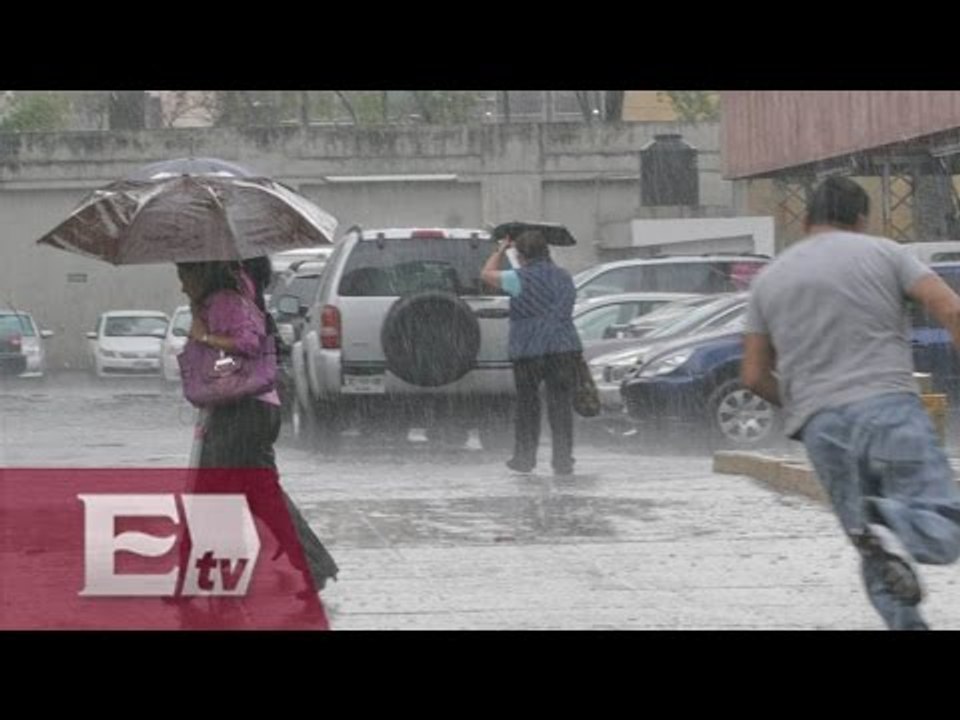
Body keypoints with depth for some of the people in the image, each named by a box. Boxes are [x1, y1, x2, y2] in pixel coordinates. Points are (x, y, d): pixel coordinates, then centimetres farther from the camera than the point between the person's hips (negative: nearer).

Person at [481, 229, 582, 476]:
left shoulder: (522, 279, -8)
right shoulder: (564, 277, 11)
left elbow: (487, 274, 4)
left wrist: (500, 251, 19)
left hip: (529, 351, -4)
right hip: (565, 348, 4)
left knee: (527, 405, 10)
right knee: (561, 406, 4)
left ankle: (524, 458, 16)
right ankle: (563, 461, 2)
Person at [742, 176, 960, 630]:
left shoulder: (769, 279, 18)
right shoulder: (882, 253, 9)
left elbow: (754, 376, 17)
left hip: (822, 428, 3)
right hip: (889, 409, -3)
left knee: (878, 559, 11)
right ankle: (893, 526, -33)